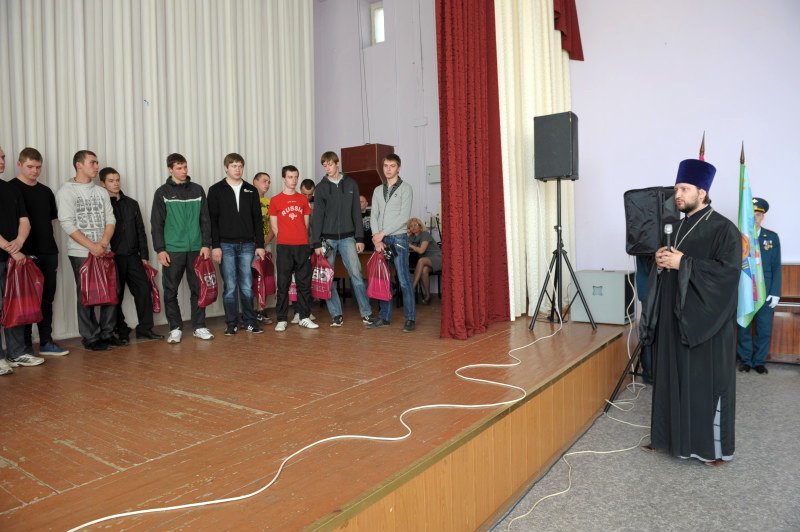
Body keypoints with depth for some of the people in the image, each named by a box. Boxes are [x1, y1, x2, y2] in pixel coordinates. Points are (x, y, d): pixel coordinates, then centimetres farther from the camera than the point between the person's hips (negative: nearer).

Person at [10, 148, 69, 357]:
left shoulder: (46, 191, 14)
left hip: (48, 253, 5)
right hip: (26, 254, -5)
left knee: (47, 299, 9)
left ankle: (46, 342, 17)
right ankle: (25, 346, 9)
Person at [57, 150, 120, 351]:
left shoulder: (101, 191, 11)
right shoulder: (66, 191, -4)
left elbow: (110, 219, 7)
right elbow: (67, 224, -11)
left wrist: (104, 242, -10)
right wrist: (92, 246, -16)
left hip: (104, 251, 5)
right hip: (81, 253, -5)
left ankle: (107, 332, 18)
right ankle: (90, 337, 12)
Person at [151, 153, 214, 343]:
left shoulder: (197, 190, 9)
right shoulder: (162, 192, 3)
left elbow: (205, 219, 7)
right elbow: (156, 224, 0)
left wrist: (206, 244, -1)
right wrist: (160, 249, -7)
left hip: (196, 249, 2)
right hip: (172, 250, -1)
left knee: (198, 289, 5)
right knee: (170, 291, 3)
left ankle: (199, 326, 14)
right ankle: (175, 328, 14)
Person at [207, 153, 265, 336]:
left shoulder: (251, 190, 10)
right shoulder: (216, 190, 2)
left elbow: (258, 220, 9)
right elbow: (212, 220, -2)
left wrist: (260, 245, 3)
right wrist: (215, 245, -9)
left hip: (247, 245, 2)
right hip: (226, 245, -2)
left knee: (247, 287, 3)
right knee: (230, 287, 2)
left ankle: (250, 321, 13)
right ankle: (232, 324, 12)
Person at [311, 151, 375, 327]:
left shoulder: (351, 184, 6)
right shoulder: (321, 187, 4)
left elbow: (356, 212, 6)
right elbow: (317, 216, -1)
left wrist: (359, 238, 0)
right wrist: (316, 243, -7)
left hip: (347, 237, 0)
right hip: (327, 238, 1)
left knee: (356, 274, -5)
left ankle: (366, 312, 2)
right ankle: (336, 314, 12)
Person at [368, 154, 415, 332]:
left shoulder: (405, 188, -1)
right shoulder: (378, 190, 14)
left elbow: (403, 217, -10)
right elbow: (374, 215, 8)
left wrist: (382, 233, -12)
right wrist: (377, 239, -6)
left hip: (398, 238, -5)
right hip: (381, 240, 5)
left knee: (404, 280, -6)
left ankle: (410, 318, 0)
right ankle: (384, 316, 16)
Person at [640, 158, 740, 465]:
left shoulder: (723, 228, -10)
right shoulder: (678, 226, 13)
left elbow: (729, 270, -20)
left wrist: (683, 263, -21)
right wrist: (662, 261, -1)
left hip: (707, 320, -7)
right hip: (675, 317, 7)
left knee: (707, 381, 2)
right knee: (674, 379, 12)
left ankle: (713, 446, 16)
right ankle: (672, 436, 25)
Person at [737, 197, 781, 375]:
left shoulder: (772, 237, 5)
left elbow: (776, 267, 4)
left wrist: (775, 293, -3)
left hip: (765, 292, 2)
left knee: (764, 329, 5)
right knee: (743, 327, 7)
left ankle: (759, 361, 19)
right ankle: (745, 360, 20)